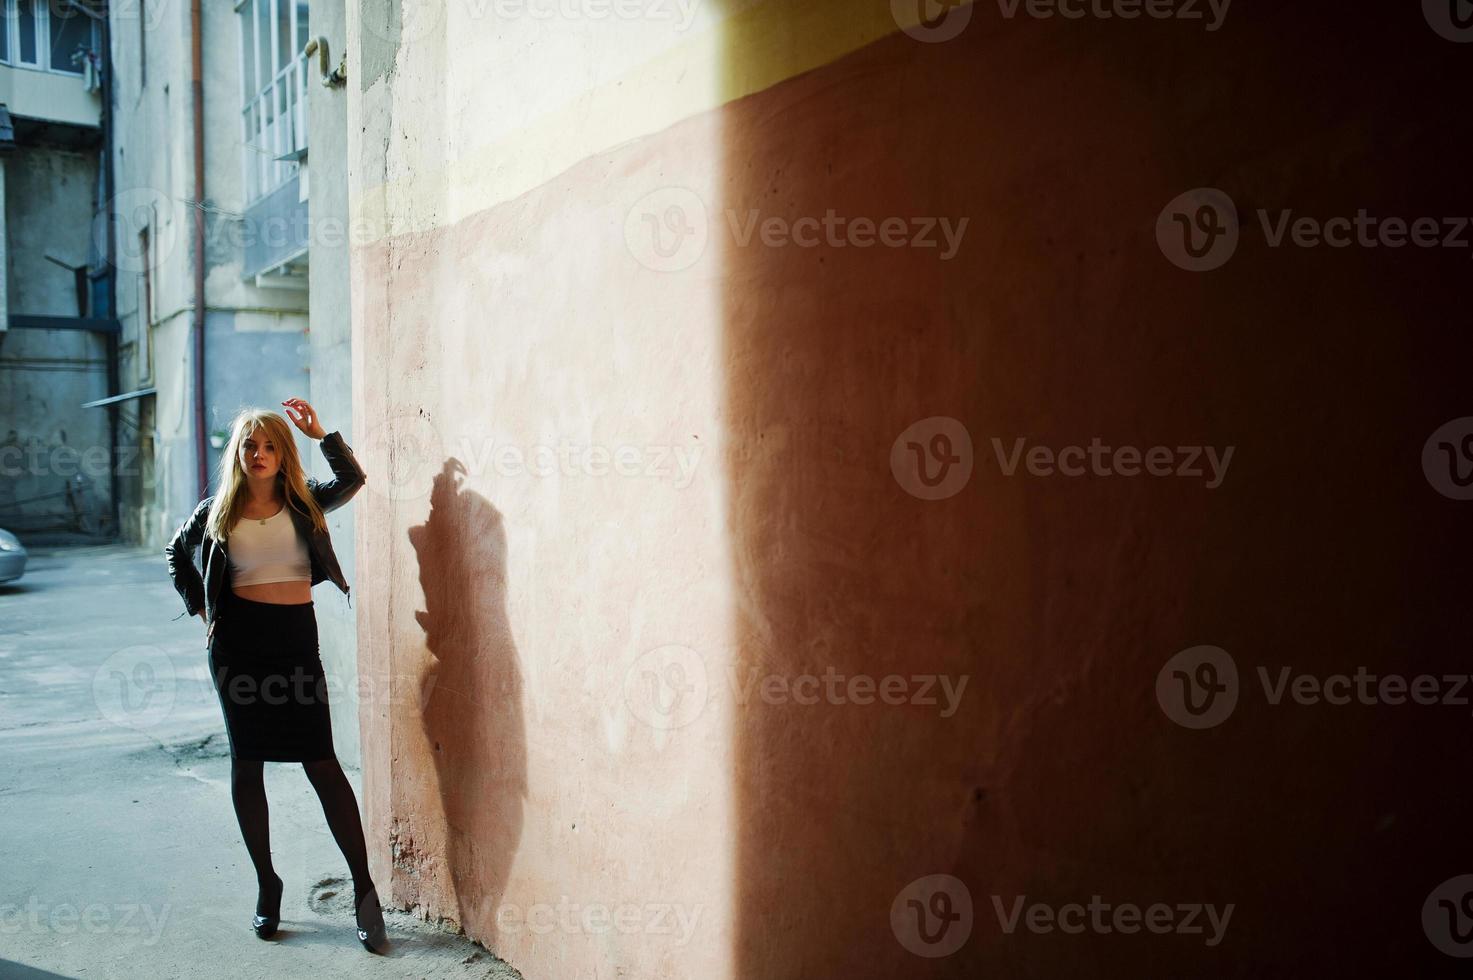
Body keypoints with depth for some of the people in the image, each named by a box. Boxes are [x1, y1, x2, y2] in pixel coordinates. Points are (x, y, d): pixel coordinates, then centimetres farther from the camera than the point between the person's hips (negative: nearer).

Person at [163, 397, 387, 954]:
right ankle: (266, 884, 21)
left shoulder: (303, 503, 4)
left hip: (296, 636, -2)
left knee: (321, 762, -6)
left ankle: (364, 890, -3)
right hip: (237, 641, 2)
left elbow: (352, 479, -13)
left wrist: (319, 433, -15)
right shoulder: (218, 511, 7)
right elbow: (176, 553, 22)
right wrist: (200, 609, 13)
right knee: (247, 762, 7)